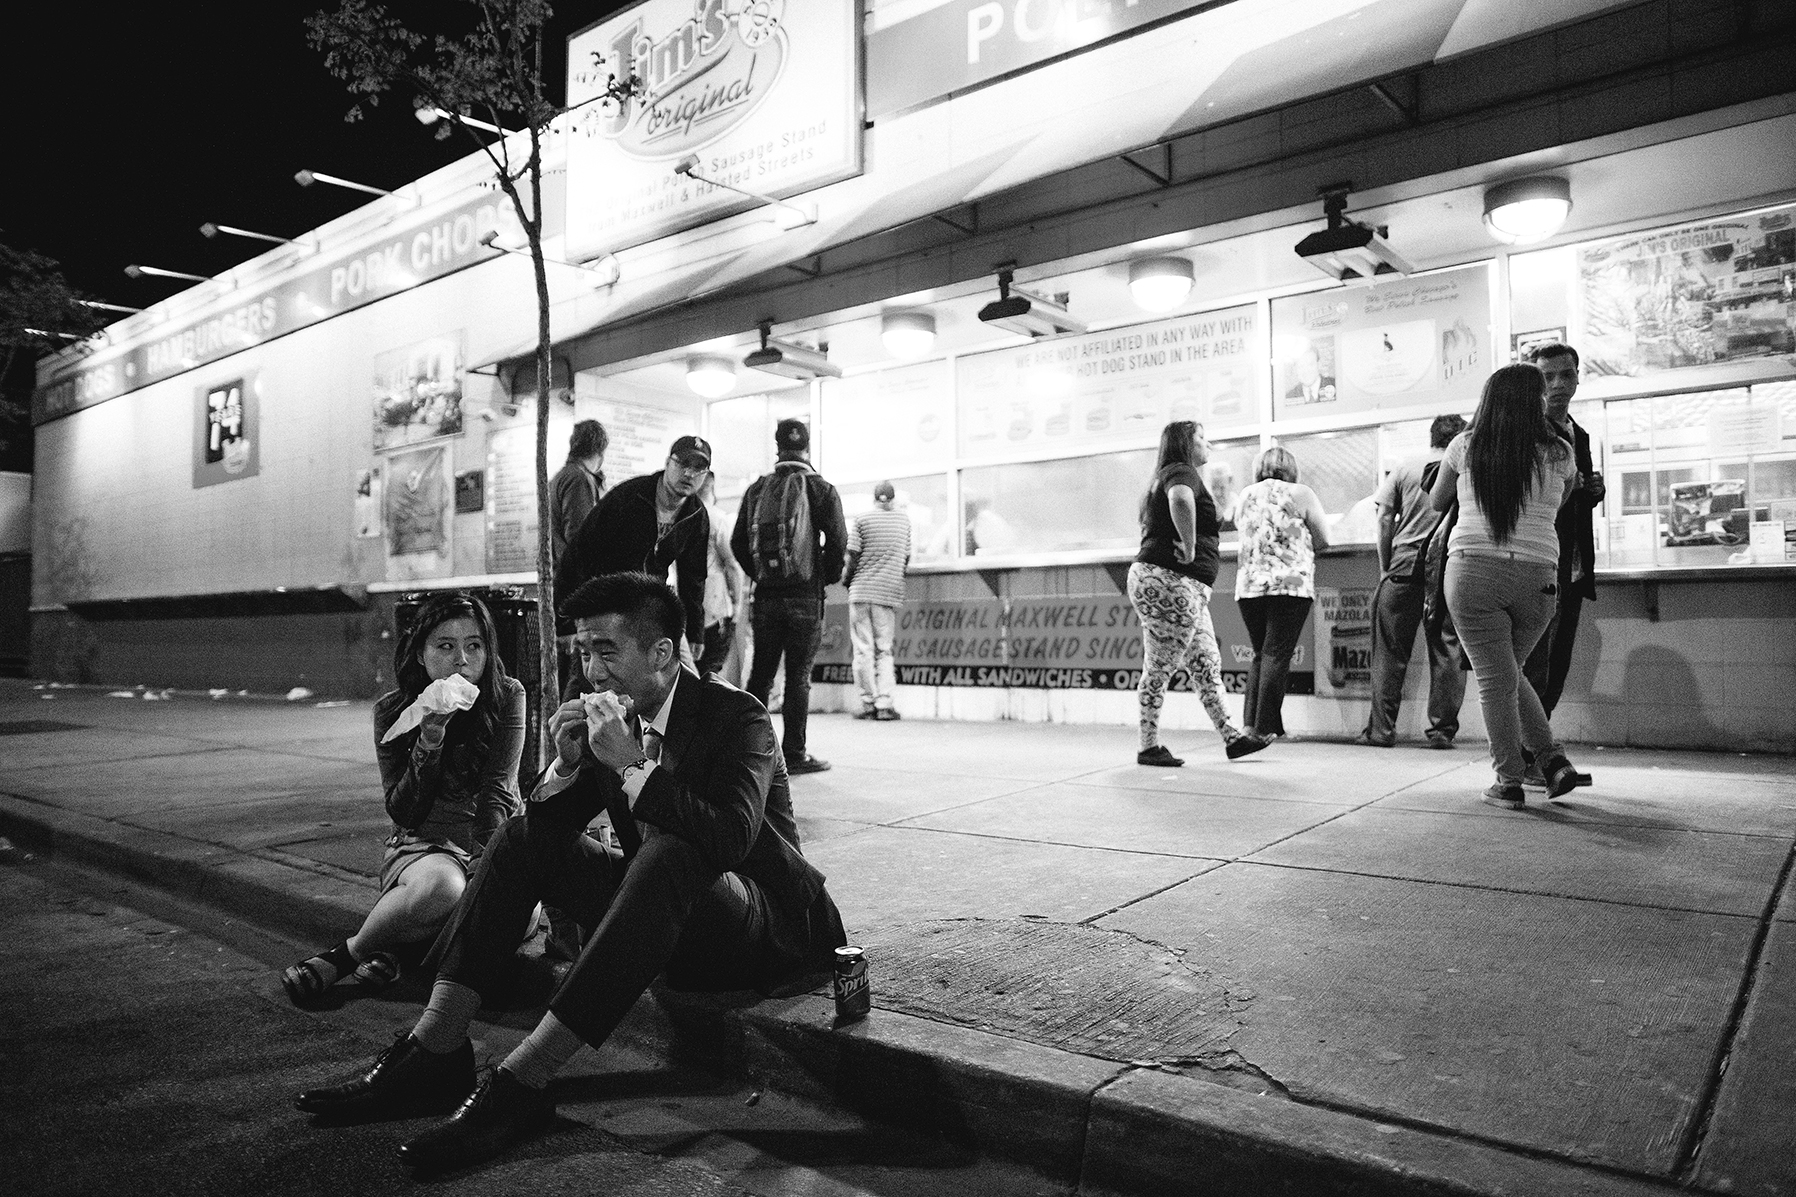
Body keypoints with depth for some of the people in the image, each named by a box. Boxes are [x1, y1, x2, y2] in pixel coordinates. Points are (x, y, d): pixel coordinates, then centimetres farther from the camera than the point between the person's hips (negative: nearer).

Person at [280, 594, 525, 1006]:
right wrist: (430, 740, -22)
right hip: (422, 844, -1)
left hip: (491, 842, 2)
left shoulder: (507, 697, -3)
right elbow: (403, 814, -7)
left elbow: (498, 794, -9)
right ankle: (356, 953, -12)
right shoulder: (391, 711, -2)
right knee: (440, 886, -40)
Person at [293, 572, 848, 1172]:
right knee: (525, 834, -3)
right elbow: (549, 827, 4)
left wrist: (630, 764, -31)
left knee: (668, 855, -37)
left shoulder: (737, 717, -17)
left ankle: (521, 1081, -33)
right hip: (666, 916, 7)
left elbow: (731, 839, -33)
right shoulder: (611, 718, 1)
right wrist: (566, 763, -16)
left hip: (768, 931, -7)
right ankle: (433, 1053, -12)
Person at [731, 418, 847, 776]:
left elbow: (738, 542, 6)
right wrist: (829, 577, 4)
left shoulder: (756, 489, 8)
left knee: (760, 673, 12)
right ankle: (794, 753, 3)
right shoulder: (820, 489, -4)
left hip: (765, 595, 4)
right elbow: (837, 540, -11)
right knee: (798, 676, 1)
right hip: (804, 596, -3)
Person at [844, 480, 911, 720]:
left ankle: (868, 703, 3)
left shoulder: (861, 519, -1)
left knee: (863, 649, 4)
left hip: (862, 590, -2)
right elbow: (906, 558, 11)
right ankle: (884, 703, -1)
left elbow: (854, 556, -5)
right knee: (884, 649, 8)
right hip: (890, 591, 2)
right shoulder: (903, 519, 7)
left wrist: (847, 577, 13)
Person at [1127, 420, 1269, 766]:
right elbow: (1180, 499, -34)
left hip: (1186, 589, 11)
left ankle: (1231, 737, 19)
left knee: (1207, 665, 13)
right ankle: (1149, 748, 3)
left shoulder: (1164, 478, 25)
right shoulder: (1181, 472, -9)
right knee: (1159, 669, -4)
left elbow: (1150, 528, 33)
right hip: (1169, 582, -11)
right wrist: (1189, 547, -25)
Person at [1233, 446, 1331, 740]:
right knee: (1277, 655, -4)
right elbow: (1323, 540, 4)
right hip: (1290, 584, -4)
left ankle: (1250, 722, 6)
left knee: (1260, 654, 13)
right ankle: (1266, 727, -6)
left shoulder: (1243, 498, 14)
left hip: (1248, 585, 4)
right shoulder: (1299, 494, 1)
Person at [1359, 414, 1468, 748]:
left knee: (1390, 651, 4)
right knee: (1447, 651, 7)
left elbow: (1384, 520, 3)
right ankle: (1442, 729, 7)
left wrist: (1385, 568, 8)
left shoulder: (1405, 468, 7)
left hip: (1404, 567, 0)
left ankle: (1381, 728, 3)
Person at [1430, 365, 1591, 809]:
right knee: (1508, 674, 20)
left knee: (1494, 679, 3)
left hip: (1472, 571, -2)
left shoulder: (1464, 447, 3)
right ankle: (1554, 759, 11)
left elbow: (1437, 503, 18)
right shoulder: (1558, 453, 5)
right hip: (1537, 577, 2)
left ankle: (1509, 783, 5)